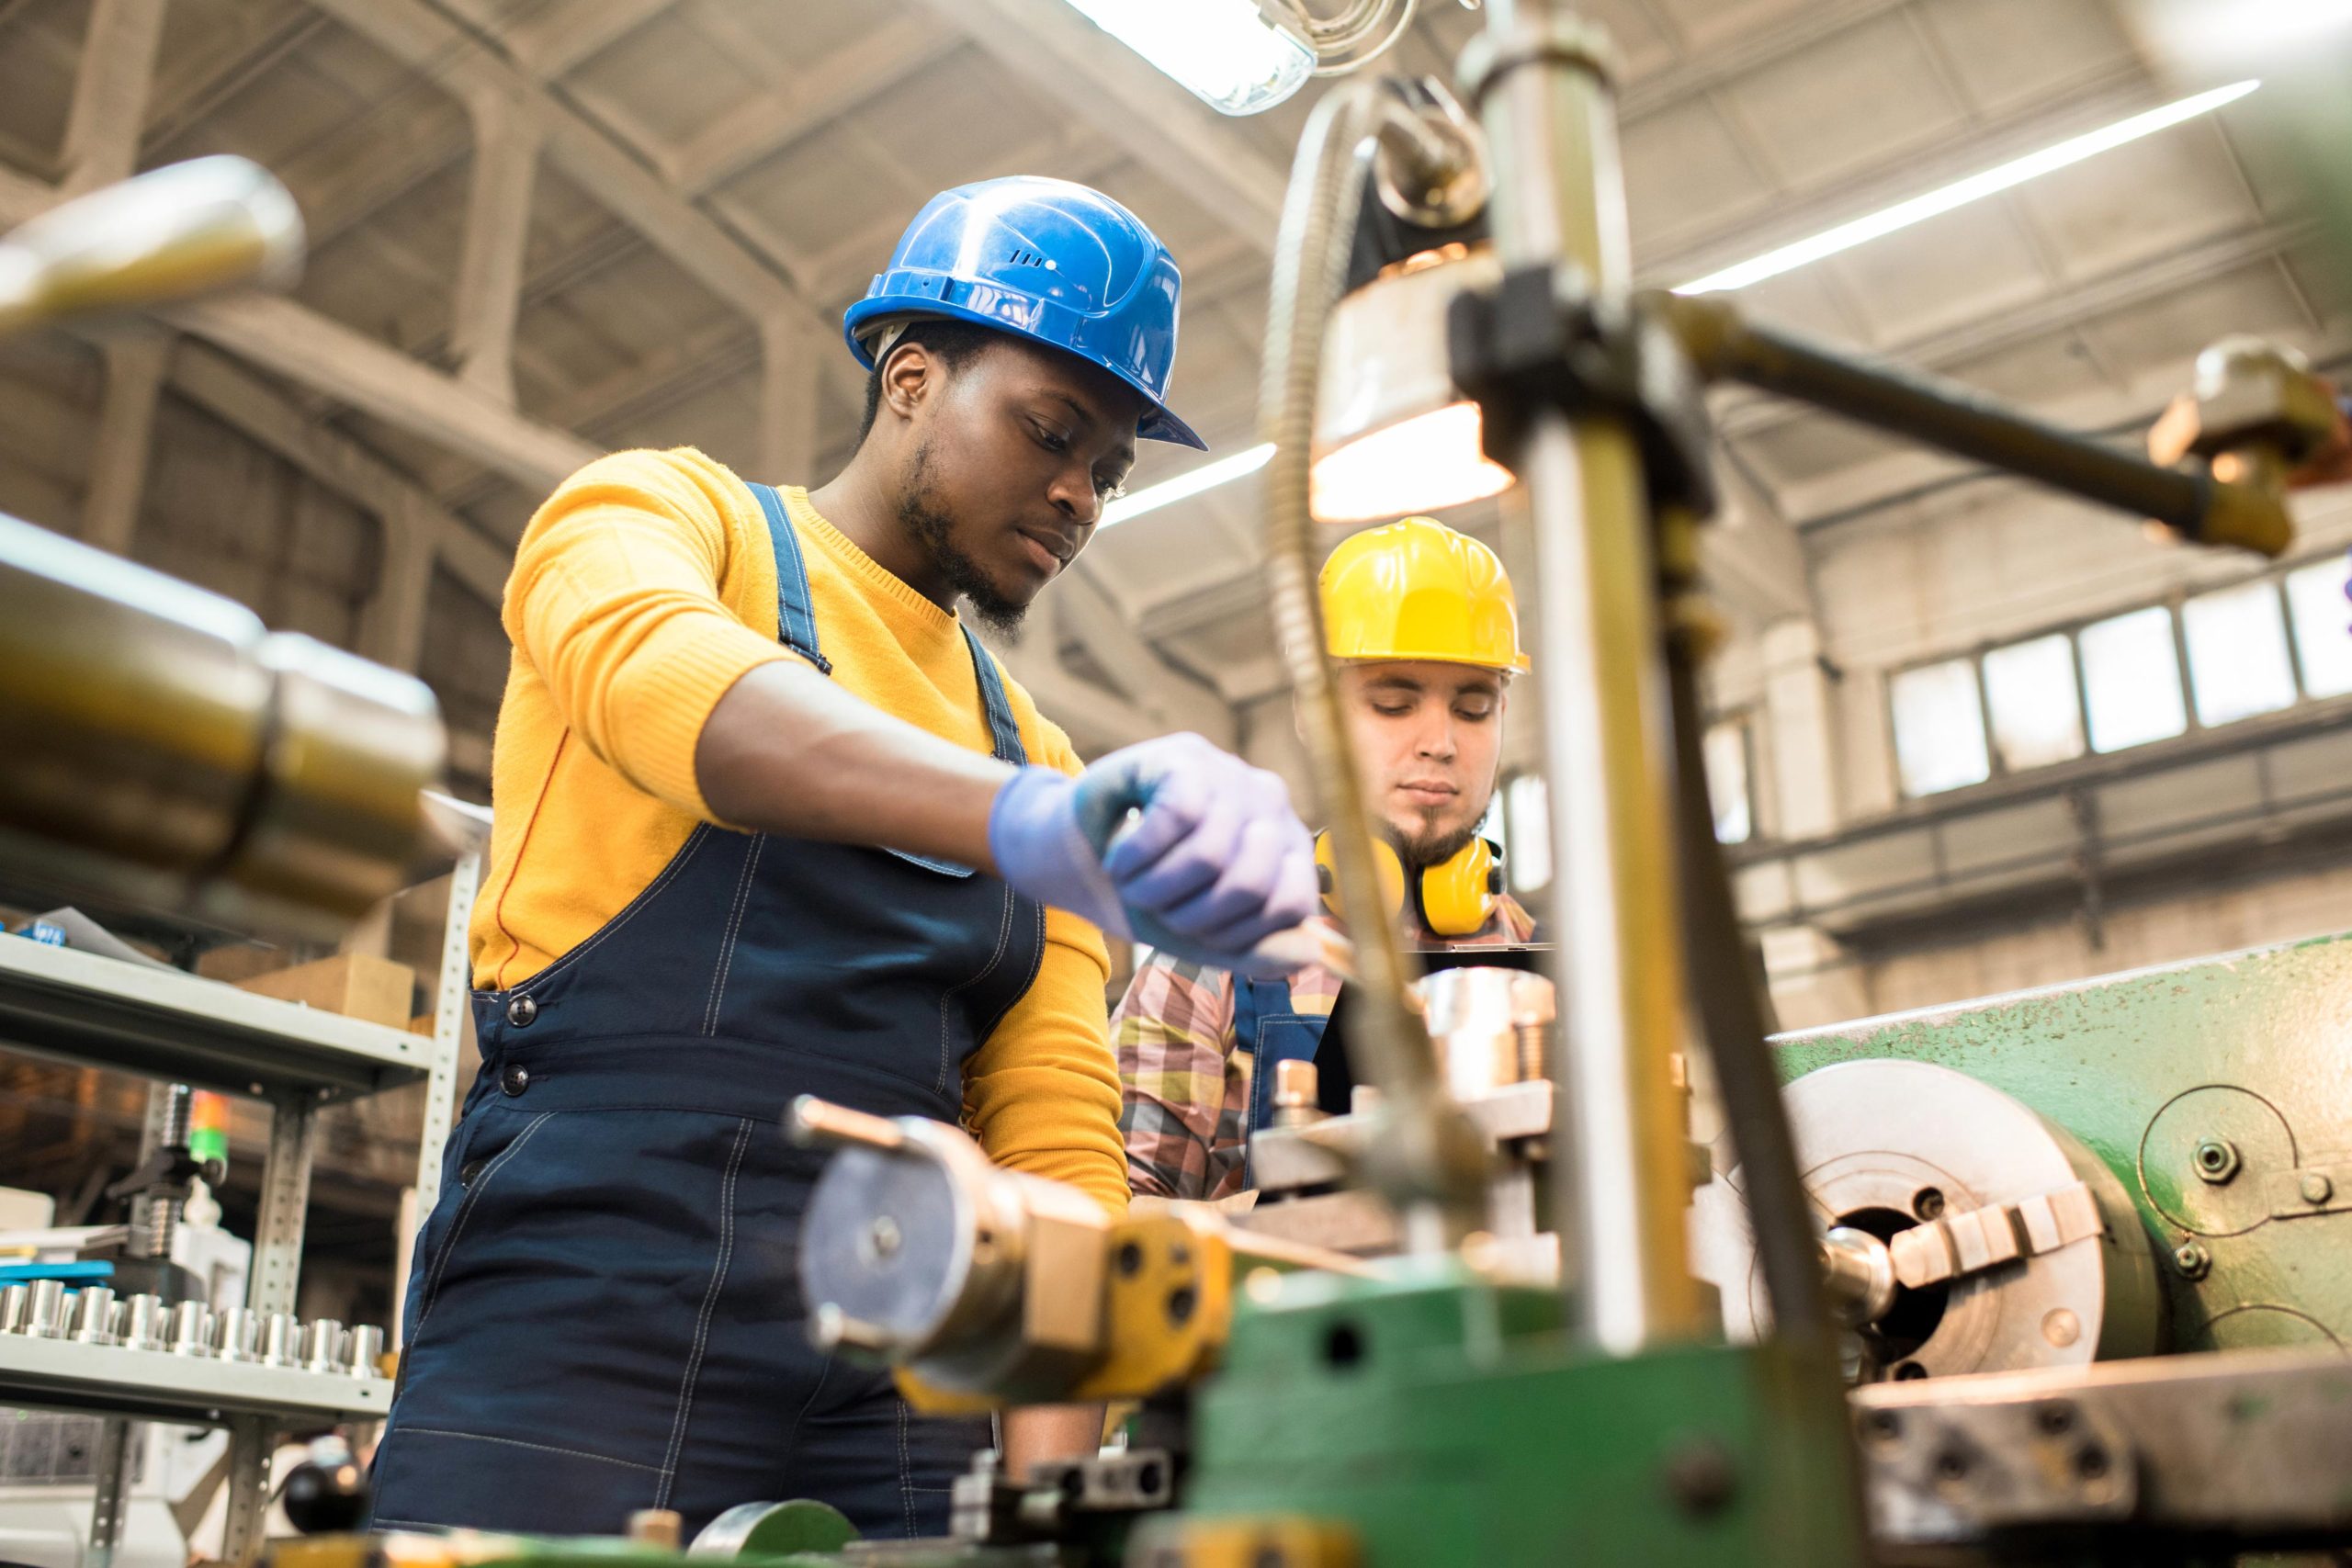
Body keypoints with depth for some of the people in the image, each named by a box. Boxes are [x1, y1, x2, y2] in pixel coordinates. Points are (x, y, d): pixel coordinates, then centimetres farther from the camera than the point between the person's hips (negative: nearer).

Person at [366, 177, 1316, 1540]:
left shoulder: (1035, 755, 18)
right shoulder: (658, 513, 6)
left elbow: (1057, 1131, 8)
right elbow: (663, 676, -20)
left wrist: (1052, 1463, -8)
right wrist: (1029, 819, -38)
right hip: (584, 1302, -4)